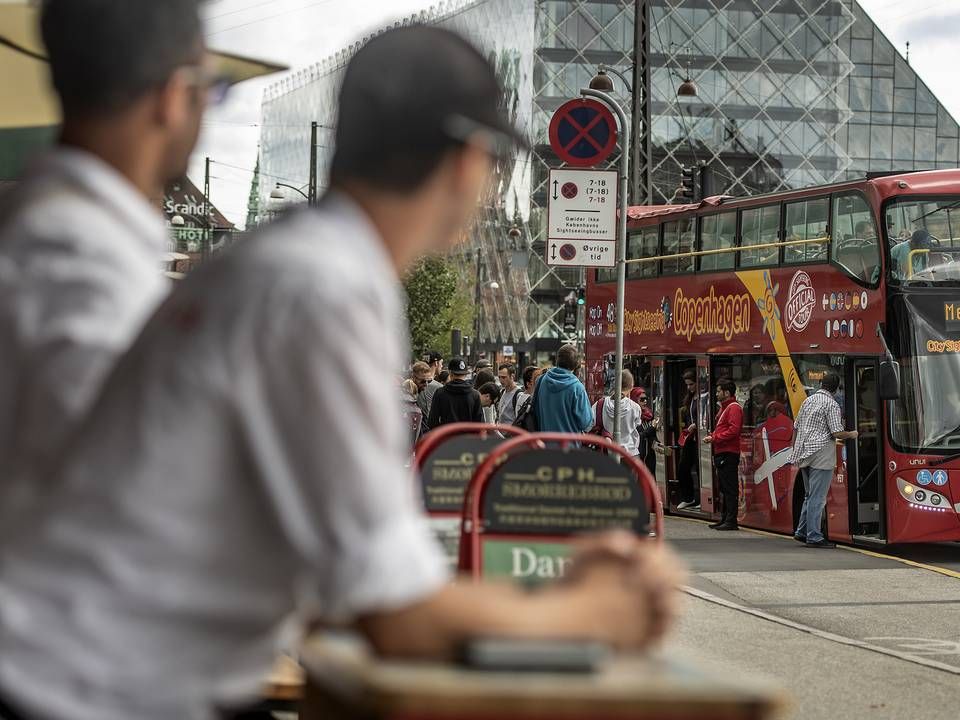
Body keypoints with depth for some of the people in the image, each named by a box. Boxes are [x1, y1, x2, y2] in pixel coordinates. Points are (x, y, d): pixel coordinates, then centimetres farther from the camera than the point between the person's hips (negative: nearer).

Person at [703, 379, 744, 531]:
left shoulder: (734, 408, -11)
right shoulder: (723, 408, 23)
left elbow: (733, 430, -21)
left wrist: (715, 438, -18)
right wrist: (711, 437, 8)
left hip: (729, 455, -11)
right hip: (721, 454, 11)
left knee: (730, 488, -10)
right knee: (724, 488, 14)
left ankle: (731, 521, -11)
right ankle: (725, 519, 19)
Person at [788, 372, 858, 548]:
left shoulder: (808, 401, 14)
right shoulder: (832, 405, -9)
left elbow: (796, 427, 20)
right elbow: (837, 433, -14)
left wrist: (795, 451, 28)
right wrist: (852, 435, 5)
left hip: (803, 454, 8)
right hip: (821, 455, -8)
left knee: (810, 495, 18)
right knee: (817, 497, -5)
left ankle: (801, 532, 19)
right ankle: (814, 537, -5)